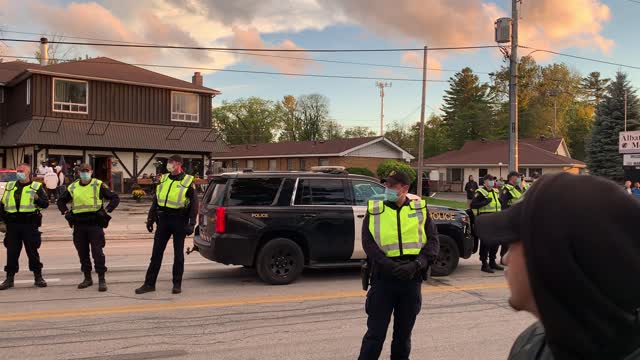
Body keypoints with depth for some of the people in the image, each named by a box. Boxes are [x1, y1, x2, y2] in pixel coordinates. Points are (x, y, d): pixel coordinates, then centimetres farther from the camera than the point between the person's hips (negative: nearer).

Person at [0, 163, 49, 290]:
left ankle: (38, 277, 9)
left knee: (32, 251, 1)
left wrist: (37, 199, -20)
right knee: (11, 252, 5)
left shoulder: (36, 187, 6)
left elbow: (45, 203, 0)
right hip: (12, 224, 3)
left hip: (30, 224, -3)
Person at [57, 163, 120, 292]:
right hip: (79, 225, 4)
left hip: (95, 223, -4)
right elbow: (61, 201, 26)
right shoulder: (72, 187, 12)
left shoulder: (99, 185, 0)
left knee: (97, 251, -7)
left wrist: (106, 210, -9)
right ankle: (87, 278, 22)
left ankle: (101, 279, -2)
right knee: (82, 252, 10)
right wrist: (65, 212, 8)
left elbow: (115, 198, 1)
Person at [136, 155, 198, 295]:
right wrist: (150, 219, 12)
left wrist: (191, 223, -12)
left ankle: (177, 284, 13)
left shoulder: (188, 182, -4)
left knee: (178, 254, 4)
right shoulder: (163, 179, 11)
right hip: (163, 220, 5)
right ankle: (149, 283, 11)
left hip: (179, 220, -4)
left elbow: (194, 204, -5)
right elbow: (156, 200, 17)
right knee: (156, 253, 5)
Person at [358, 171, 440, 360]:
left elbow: (433, 240, 1)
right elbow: (368, 243, -6)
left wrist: (417, 264, -15)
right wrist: (389, 265, -19)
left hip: (412, 279, 2)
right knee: (376, 331, -1)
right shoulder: (374, 211, 2)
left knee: (404, 331, 14)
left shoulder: (420, 209, 6)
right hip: (383, 278, -2)